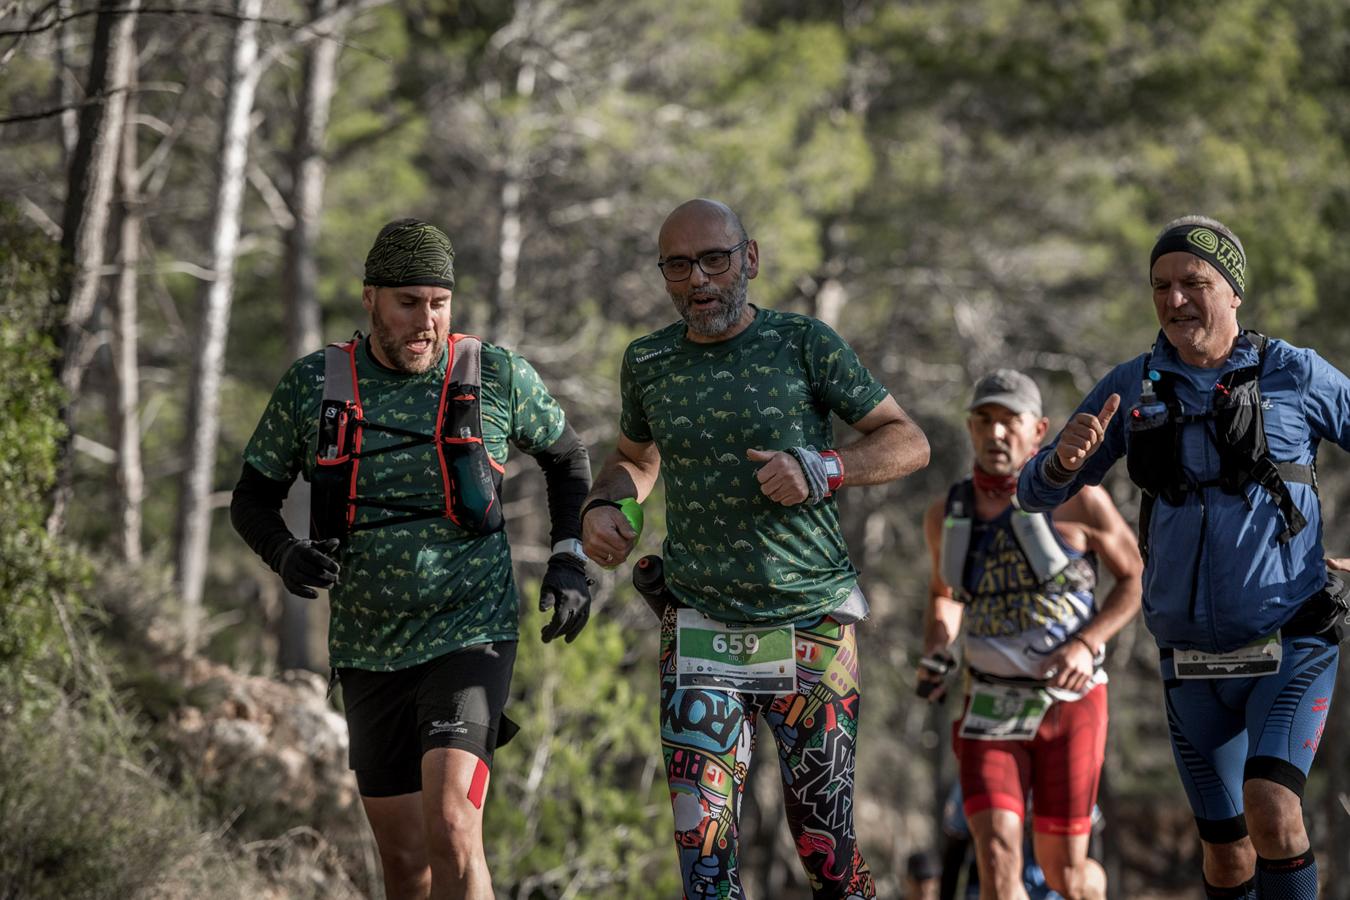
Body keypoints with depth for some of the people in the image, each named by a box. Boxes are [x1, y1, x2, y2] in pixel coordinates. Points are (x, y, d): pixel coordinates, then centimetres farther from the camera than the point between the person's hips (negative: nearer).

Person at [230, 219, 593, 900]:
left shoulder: (498, 378, -3)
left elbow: (565, 457, 15)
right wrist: (286, 554, -13)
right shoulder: (313, 387, -1)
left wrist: (569, 561, 4)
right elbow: (252, 498, 7)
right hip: (369, 652, 3)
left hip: (469, 638, -3)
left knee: (451, 832, -22)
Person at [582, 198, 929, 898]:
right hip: (700, 627, 2)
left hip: (813, 624, -2)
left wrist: (821, 469, -15)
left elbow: (909, 443, 1)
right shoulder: (648, 363, 8)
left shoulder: (804, 344, -2)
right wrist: (602, 504, 5)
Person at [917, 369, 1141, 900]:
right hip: (991, 711, 2)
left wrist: (1086, 645, -14)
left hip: (1070, 703, -2)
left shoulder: (1077, 499, -8)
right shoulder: (946, 516, 4)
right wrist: (934, 654, 3)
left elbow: (1135, 578, 1)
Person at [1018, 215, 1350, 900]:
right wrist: (1065, 458, -21)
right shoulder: (1131, 389, 1)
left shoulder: (1294, 375, -6)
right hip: (1194, 663, 3)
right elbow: (1037, 493, 2)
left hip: (1291, 649, -3)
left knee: (1272, 813, -24)